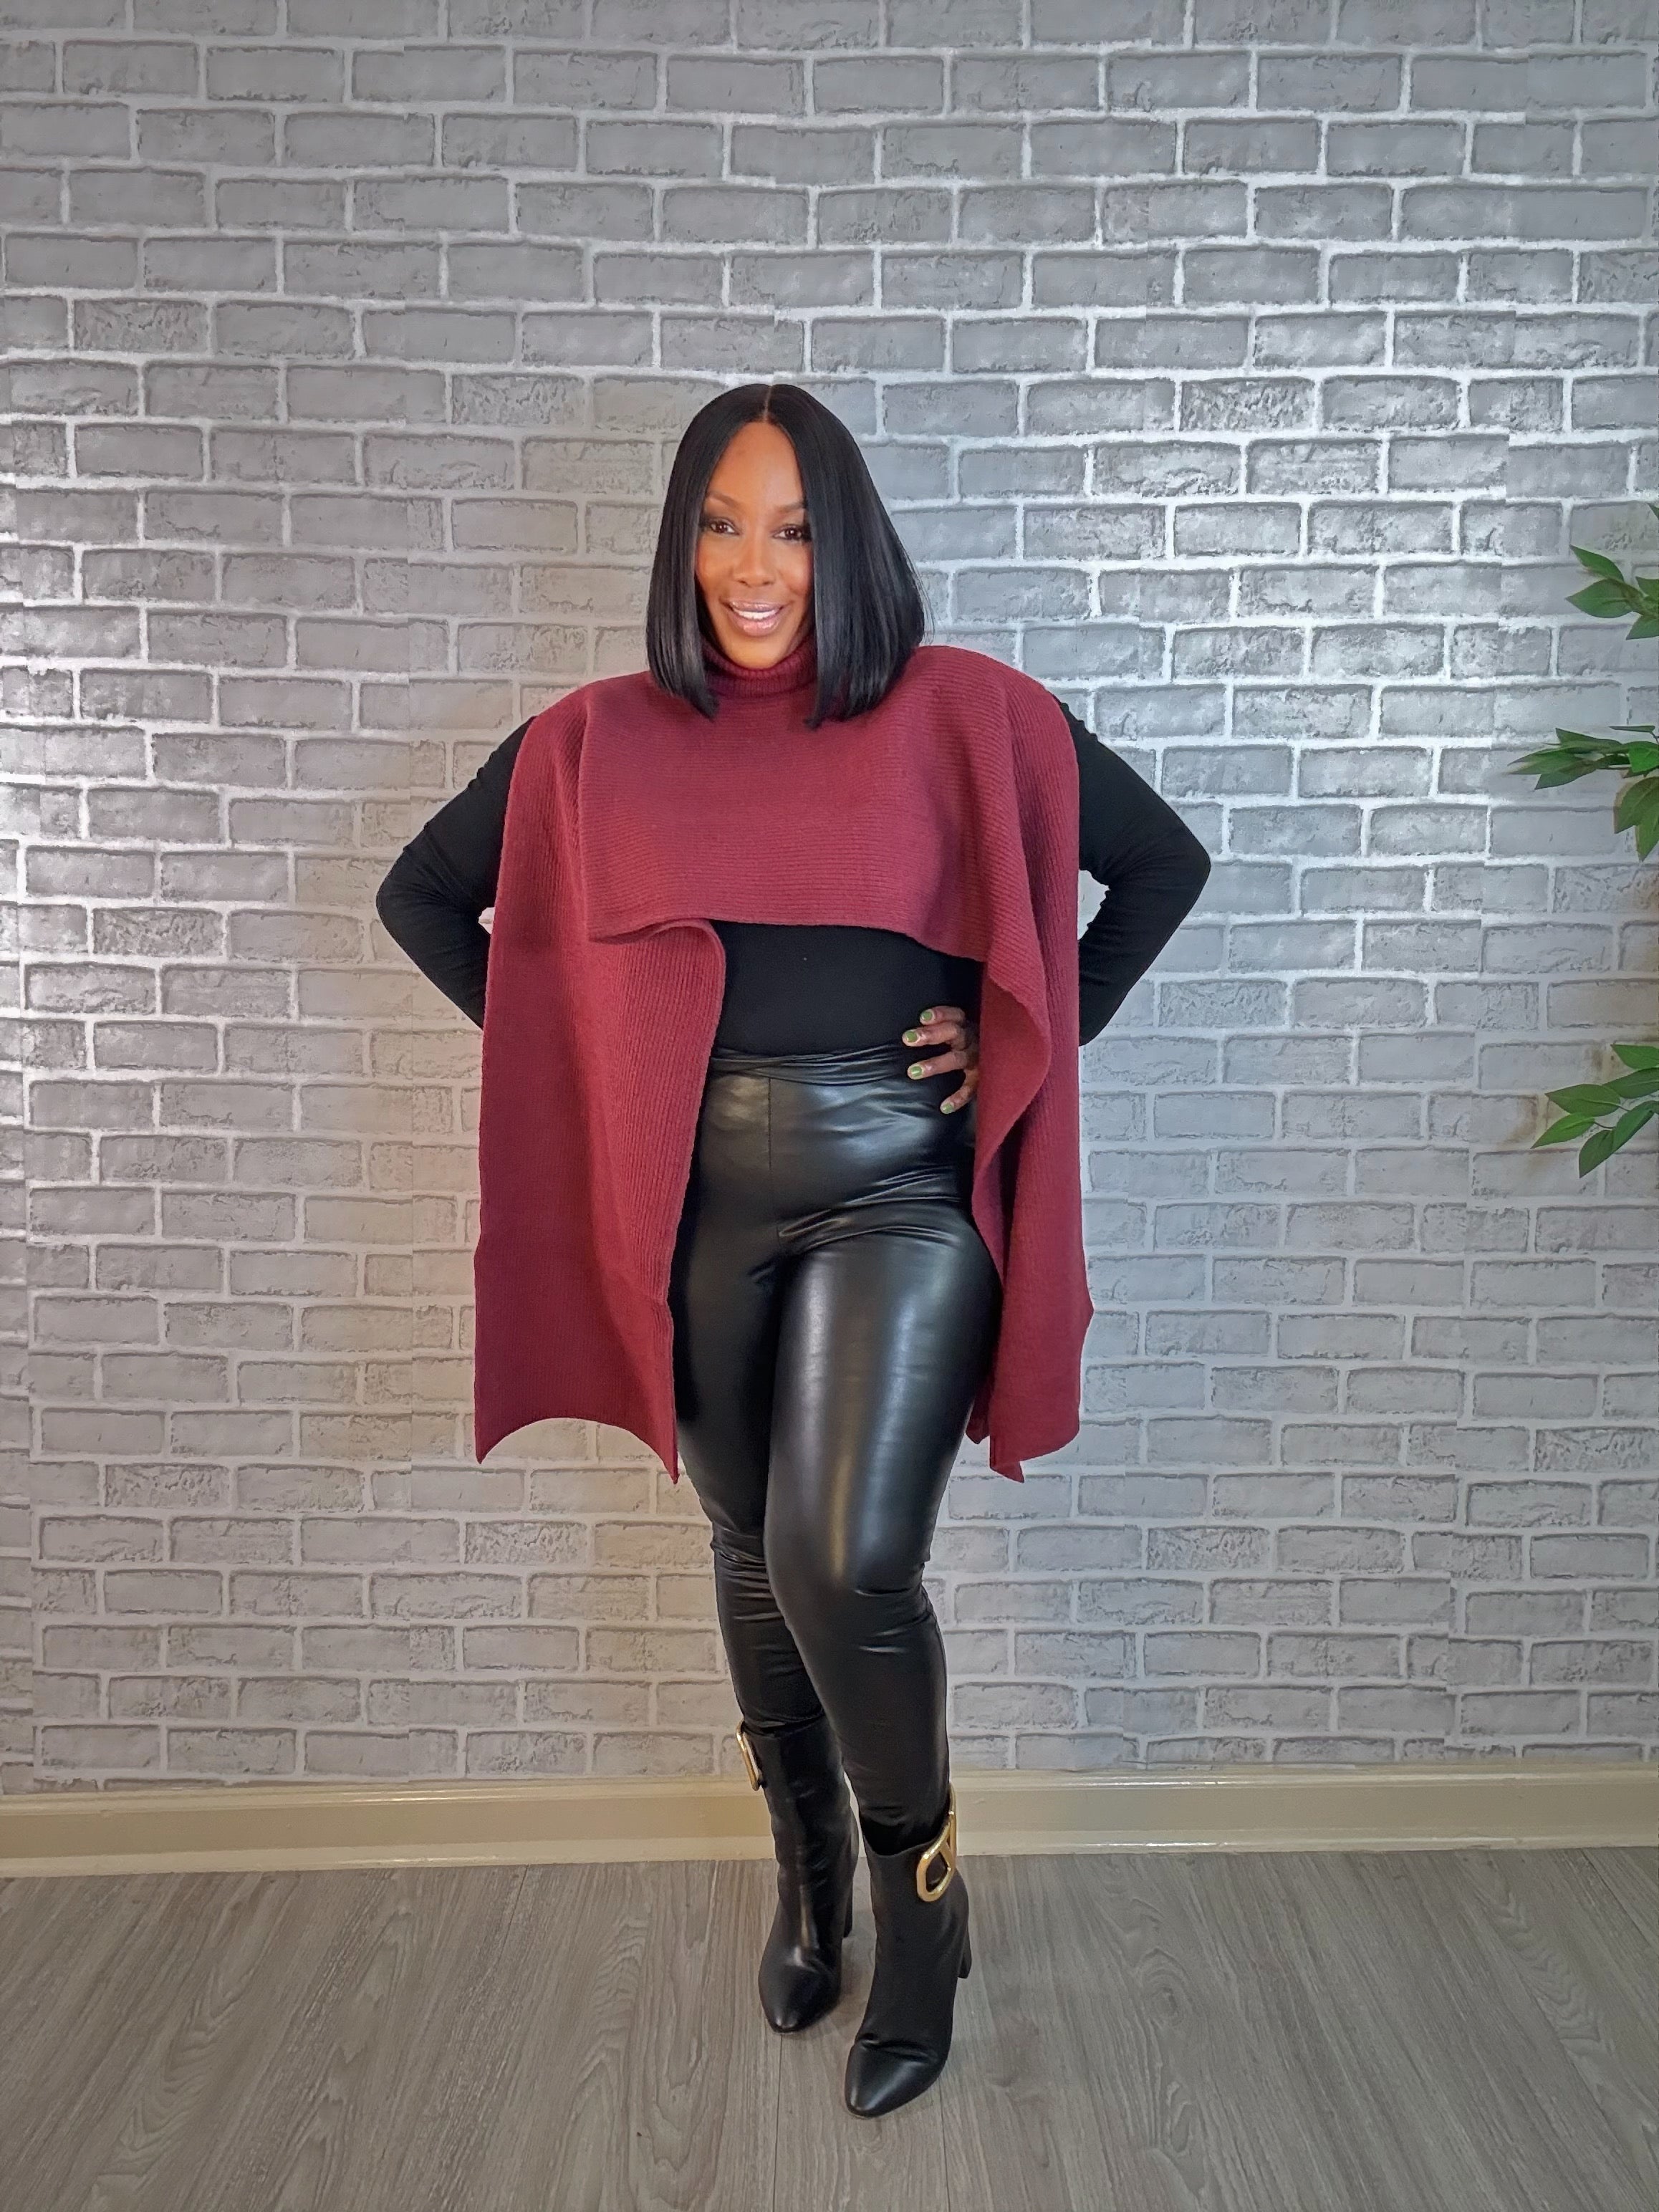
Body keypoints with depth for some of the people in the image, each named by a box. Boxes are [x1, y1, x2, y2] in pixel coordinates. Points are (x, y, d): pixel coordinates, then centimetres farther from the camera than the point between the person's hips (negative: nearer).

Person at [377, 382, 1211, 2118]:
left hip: (904, 1181, -3)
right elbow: (420, 895, 15)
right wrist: (564, 1052, 6)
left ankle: (918, 1894, 16)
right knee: (752, 1554, 14)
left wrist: (1041, 1031, 0)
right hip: (702, 1194, 3)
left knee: (844, 1561, -13)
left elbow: (1161, 861, 8)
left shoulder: (964, 714, 0)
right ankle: (808, 1868, 39)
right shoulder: (600, 741, 5)